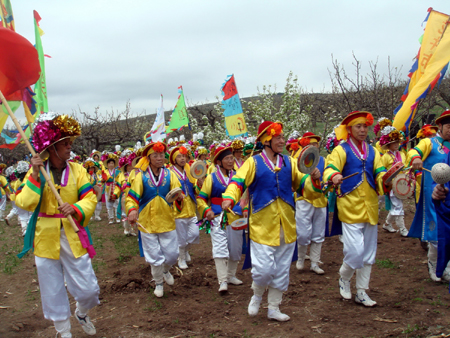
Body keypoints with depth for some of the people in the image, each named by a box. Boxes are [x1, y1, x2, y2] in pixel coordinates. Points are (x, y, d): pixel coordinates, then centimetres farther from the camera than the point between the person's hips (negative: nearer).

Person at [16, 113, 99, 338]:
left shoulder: (76, 170, -1)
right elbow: (24, 203, -13)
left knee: (88, 289, 3)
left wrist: (75, 208, -24)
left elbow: (90, 199, -5)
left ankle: (81, 313, 38)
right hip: (46, 239, 0)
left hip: (73, 237, 1)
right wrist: (35, 176, -22)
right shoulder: (36, 171, -3)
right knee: (53, 291, 11)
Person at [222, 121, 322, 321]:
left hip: (286, 226, 5)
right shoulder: (253, 162, -3)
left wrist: (314, 179, -11)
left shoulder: (289, 162, 8)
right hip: (262, 225, -4)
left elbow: (302, 184, 10)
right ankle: (257, 296, 23)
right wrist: (229, 198, -28)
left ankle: (274, 308, 29)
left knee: (282, 270, 12)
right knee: (263, 268, -10)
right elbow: (238, 182, -9)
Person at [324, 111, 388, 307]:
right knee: (355, 250, -13)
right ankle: (344, 279, 17)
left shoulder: (372, 151, 12)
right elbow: (330, 168, -17)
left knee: (368, 252, 10)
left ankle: (361, 292, 23)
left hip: (370, 207, 6)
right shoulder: (341, 150, -3)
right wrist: (334, 176, -40)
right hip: (350, 207, -6)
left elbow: (379, 173, 5)